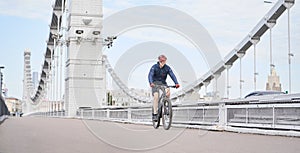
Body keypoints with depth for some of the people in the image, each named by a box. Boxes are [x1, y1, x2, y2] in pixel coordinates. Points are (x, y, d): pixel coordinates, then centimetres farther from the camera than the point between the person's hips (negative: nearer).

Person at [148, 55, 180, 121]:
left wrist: (176, 83, -34)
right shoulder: (154, 67, -13)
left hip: (163, 83, 2)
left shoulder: (167, 68, -6)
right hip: (155, 83, -2)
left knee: (168, 90, -29)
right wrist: (151, 83, -44)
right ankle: (155, 113, -22)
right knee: (156, 95, -24)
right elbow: (150, 75, -24)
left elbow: (172, 75, -16)